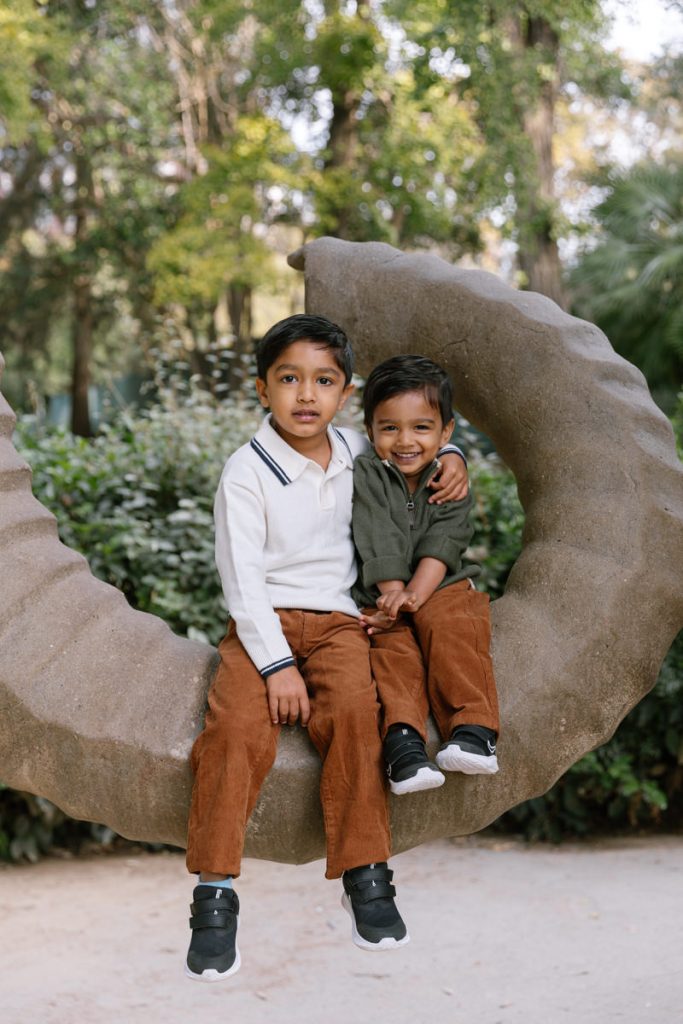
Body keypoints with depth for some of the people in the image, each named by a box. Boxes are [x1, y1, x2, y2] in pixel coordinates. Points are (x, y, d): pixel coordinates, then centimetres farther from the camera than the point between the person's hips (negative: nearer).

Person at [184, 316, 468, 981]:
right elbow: (241, 578, -9)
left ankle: (365, 875, -19)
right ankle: (215, 893, -19)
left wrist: (449, 458, 10)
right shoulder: (247, 473, -4)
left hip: (335, 619, 3)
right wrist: (276, 663, -17)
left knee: (353, 709, -28)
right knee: (237, 725, -28)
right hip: (262, 624, -2)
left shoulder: (355, 451, 10)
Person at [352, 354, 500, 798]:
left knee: (455, 629, -28)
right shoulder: (366, 474, -1)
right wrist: (394, 595, -21)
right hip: (381, 596, -1)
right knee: (393, 648, -27)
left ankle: (473, 729, -33)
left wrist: (413, 597, -24)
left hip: (441, 587, 1)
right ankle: (403, 738, -42)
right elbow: (381, 544, -11)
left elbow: (441, 546, -9)